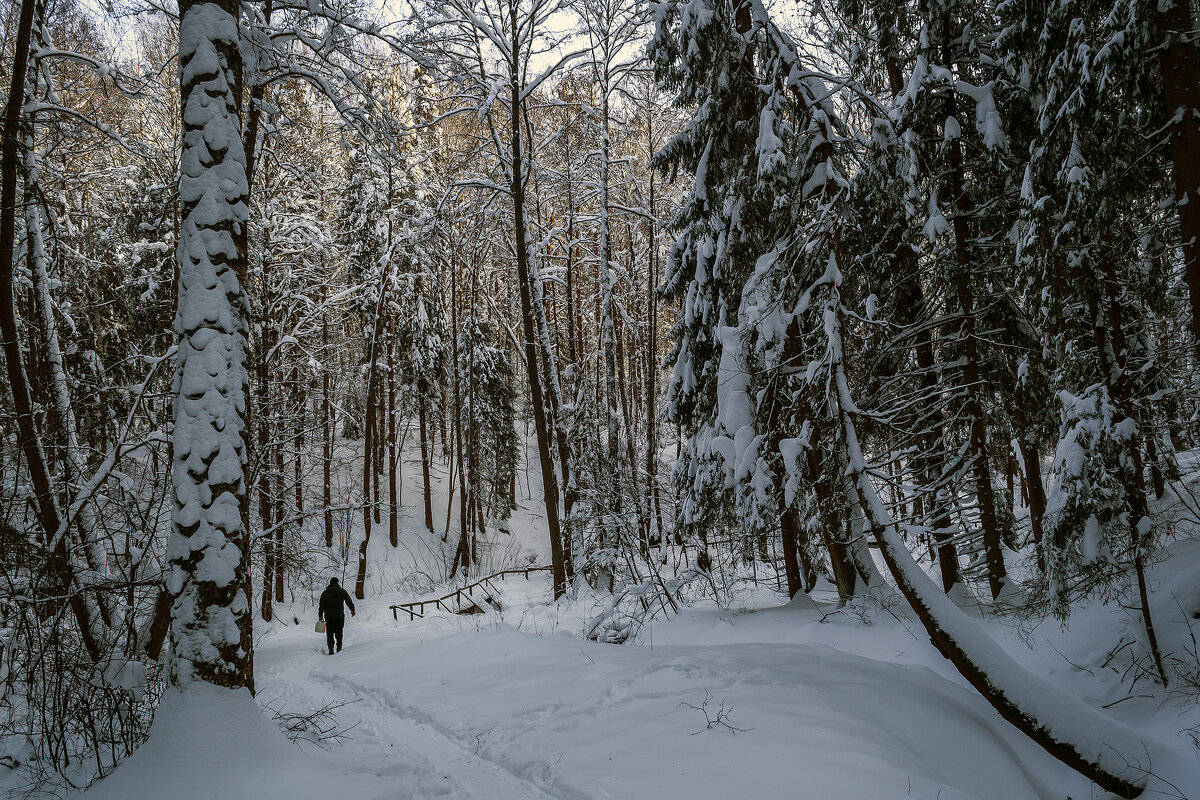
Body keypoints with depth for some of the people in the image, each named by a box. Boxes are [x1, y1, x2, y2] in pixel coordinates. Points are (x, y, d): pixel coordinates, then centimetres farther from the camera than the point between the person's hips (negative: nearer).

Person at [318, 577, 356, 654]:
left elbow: (321, 605, 2)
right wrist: (352, 610, 17)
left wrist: (320, 615, 9)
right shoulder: (342, 591, -1)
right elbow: (349, 601, 4)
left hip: (328, 616, 1)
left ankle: (331, 650, -4)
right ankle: (339, 648, 7)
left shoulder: (325, 593, 3)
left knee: (330, 634, 5)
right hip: (339, 616, -1)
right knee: (339, 632, 12)